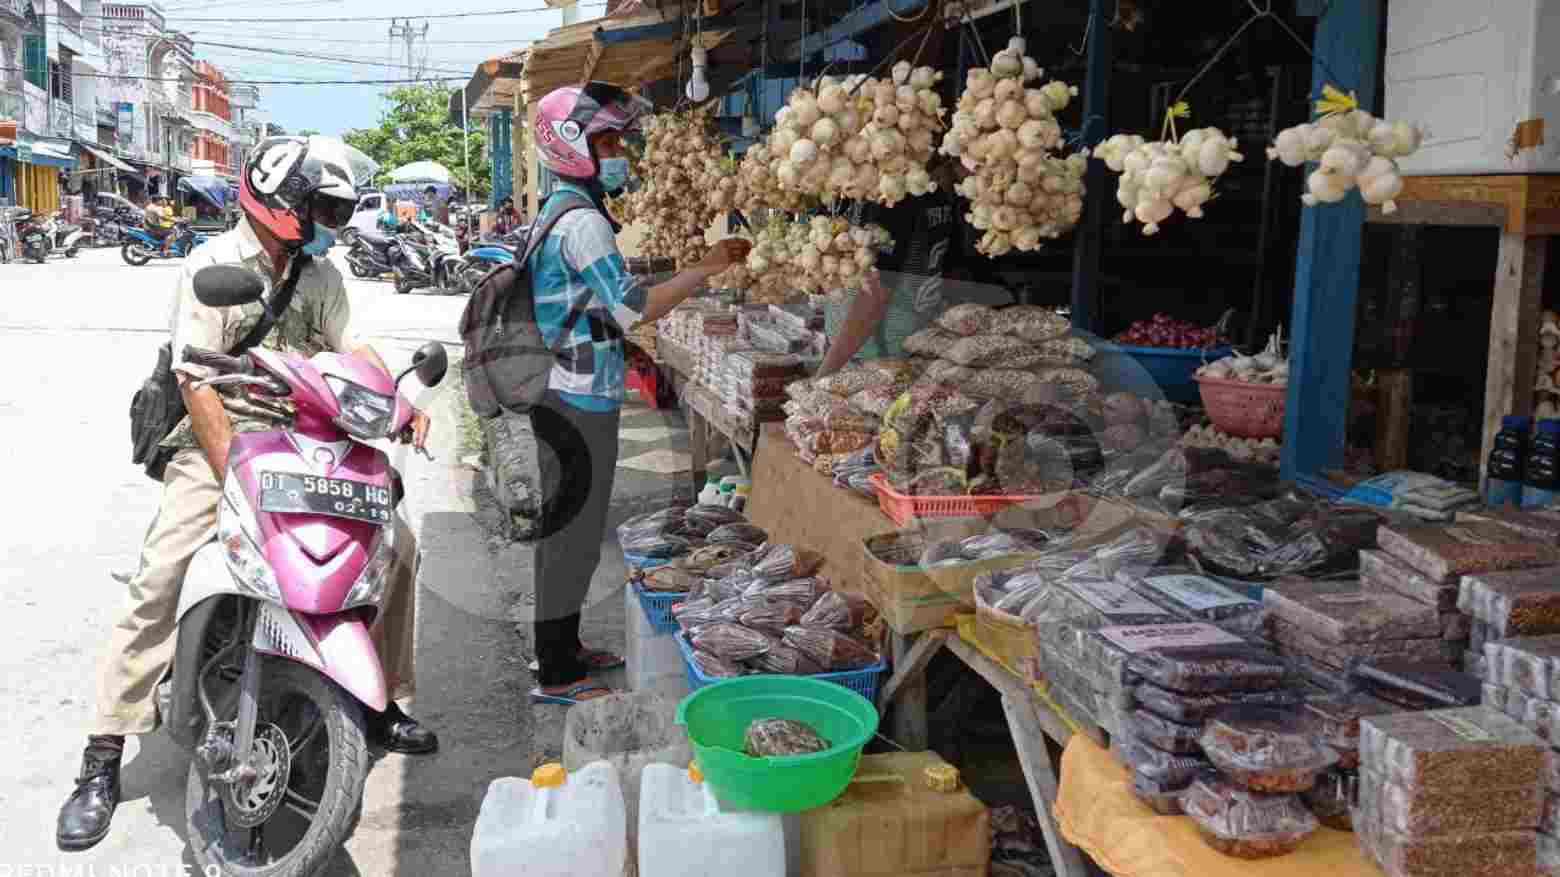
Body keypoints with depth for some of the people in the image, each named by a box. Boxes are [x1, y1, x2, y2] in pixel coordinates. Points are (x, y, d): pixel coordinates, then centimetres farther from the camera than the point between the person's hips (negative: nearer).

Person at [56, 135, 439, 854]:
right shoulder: (213, 265, -8)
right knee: (160, 574, -21)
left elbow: (354, 348, 6)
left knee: (396, 541, -1)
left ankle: (378, 700, 15)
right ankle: (103, 759, -12)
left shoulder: (320, 274, 10)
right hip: (219, 434, -5)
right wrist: (235, 474, -24)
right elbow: (197, 381, -15)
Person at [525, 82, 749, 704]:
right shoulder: (583, 221, -18)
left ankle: (565, 650, 29)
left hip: (558, 396, 10)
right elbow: (631, 309, -22)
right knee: (573, 535, -2)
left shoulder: (555, 213, 14)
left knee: (566, 527, 17)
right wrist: (707, 268, -19)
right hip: (579, 402, -10)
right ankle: (554, 677, 7)